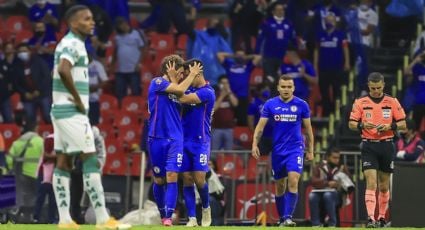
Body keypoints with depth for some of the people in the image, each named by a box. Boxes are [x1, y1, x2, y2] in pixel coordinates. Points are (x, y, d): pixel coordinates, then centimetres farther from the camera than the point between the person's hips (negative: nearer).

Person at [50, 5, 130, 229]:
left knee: (63, 163, 6)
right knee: (90, 161, -8)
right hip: (72, 112, -10)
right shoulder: (73, 44, -14)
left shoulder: (69, 43, 17)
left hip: (61, 110, 10)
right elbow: (63, 70, -32)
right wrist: (78, 100, -22)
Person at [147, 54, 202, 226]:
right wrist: (192, 74, -4)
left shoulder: (174, 88, 14)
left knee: (171, 176, -11)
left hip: (175, 139, 4)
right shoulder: (157, 83, -4)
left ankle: (168, 217, -15)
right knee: (159, 180, 5)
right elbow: (180, 90, -15)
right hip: (157, 138, -4)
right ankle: (163, 215, 22)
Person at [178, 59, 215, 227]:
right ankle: (192, 218, 2)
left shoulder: (207, 92, -12)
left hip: (200, 141, -6)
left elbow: (182, 99, -21)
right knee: (187, 179, 0)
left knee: (199, 179, -9)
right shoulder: (190, 89, 11)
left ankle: (206, 207, 18)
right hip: (184, 140, 6)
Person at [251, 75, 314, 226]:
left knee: (293, 181, -18)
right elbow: (261, 126, 0)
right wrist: (255, 144, -13)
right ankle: (282, 219, 20)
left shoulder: (301, 105, -1)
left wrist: (310, 150, 8)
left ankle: (288, 217, -19)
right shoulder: (270, 104, 0)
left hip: (295, 149, -2)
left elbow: (308, 128, 7)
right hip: (277, 150, 2)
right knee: (280, 186, 9)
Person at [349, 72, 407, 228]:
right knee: (371, 182, -14)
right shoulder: (360, 102, 1)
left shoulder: (392, 102, 3)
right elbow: (351, 124, 2)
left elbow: (403, 124, 3)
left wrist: (390, 126, -16)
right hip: (369, 146, -2)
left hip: (386, 145, 2)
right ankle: (370, 218, -20)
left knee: (384, 185, 9)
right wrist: (362, 125, -18)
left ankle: (382, 217, 23)